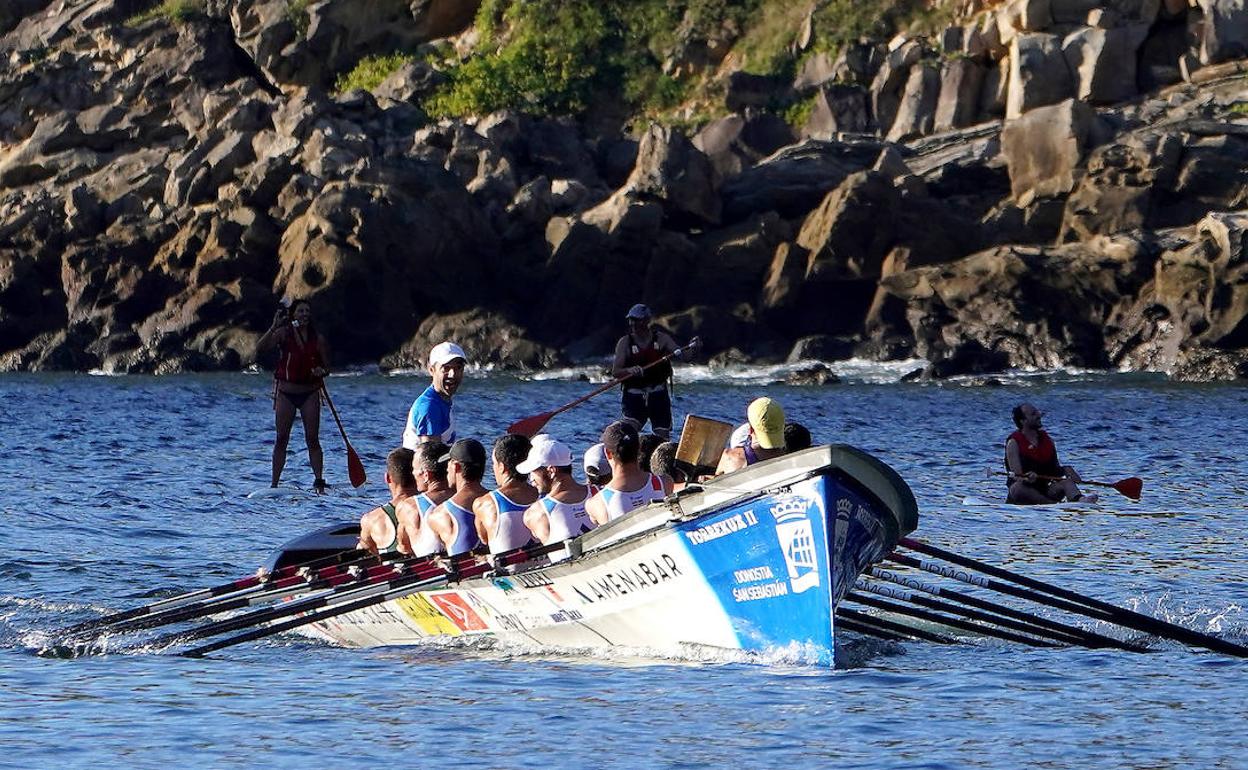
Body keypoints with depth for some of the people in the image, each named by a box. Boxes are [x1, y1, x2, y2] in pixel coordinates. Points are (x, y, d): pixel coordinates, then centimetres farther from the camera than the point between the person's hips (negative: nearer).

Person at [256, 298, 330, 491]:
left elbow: (326, 366, 9)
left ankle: (319, 482, -3)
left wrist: (321, 371, -14)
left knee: (312, 439, -3)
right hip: (286, 392, -1)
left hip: (309, 393, 1)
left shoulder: (317, 339, 4)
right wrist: (274, 327, -25)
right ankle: (274, 483, 5)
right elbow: (260, 348, -17)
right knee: (281, 439, 1)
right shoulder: (283, 334, -2)